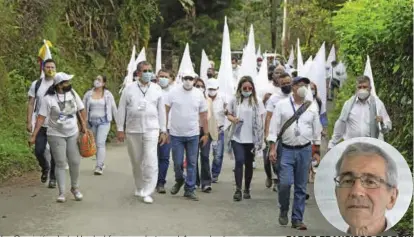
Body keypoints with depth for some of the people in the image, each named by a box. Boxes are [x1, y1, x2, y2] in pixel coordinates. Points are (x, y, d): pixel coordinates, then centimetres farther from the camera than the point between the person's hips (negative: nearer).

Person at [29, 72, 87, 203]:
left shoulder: (72, 93, 0)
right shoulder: (48, 98, -11)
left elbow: (81, 109, 9)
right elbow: (41, 118, -13)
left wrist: (83, 125, 1)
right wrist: (34, 136, -18)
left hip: (73, 134, 3)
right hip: (56, 135, -3)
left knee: (75, 162, 4)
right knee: (60, 164, -2)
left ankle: (75, 187, 24)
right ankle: (62, 193, 5)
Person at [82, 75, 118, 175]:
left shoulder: (108, 94, -2)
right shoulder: (88, 94, 4)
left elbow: (114, 109, 2)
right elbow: (84, 109, 8)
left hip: (103, 121, -3)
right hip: (92, 122, 4)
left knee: (100, 143, -13)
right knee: (95, 144, 10)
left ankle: (99, 167, -13)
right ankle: (101, 163, 28)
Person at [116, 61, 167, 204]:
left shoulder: (157, 89, 5)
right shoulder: (129, 89, 3)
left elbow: (161, 110, 8)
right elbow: (122, 109, 5)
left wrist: (163, 131, 6)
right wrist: (120, 129, 2)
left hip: (151, 130, -1)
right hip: (132, 130, 1)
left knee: (150, 161, -10)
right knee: (136, 161, 11)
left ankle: (147, 192, -4)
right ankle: (139, 188, 28)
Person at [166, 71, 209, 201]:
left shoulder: (199, 94, 1)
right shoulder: (174, 92, -4)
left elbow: (203, 116, 6)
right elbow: (165, 111, -3)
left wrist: (206, 134, 6)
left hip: (193, 135, 1)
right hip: (176, 134, -1)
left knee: (192, 163, 5)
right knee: (177, 162, 3)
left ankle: (189, 190, 14)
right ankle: (179, 180, 33)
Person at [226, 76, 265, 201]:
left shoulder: (257, 101, -1)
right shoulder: (235, 100, 2)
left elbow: (260, 121, 0)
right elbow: (229, 115, 12)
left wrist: (260, 139, -3)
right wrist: (233, 119, -12)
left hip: (251, 138, 0)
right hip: (237, 137, 0)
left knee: (249, 164, 9)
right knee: (239, 161, -13)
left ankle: (247, 189, 23)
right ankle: (238, 189, -7)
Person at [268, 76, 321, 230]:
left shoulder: (312, 107, 6)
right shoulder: (282, 105, -1)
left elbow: (316, 130, 11)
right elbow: (274, 127, -3)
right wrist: (272, 149, -9)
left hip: (305, 150, 2)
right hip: (286, 150, -2)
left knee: (301, 187, 5)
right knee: (285, 183, -12)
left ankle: (297, 219, 15)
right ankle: (284, 210, 15)